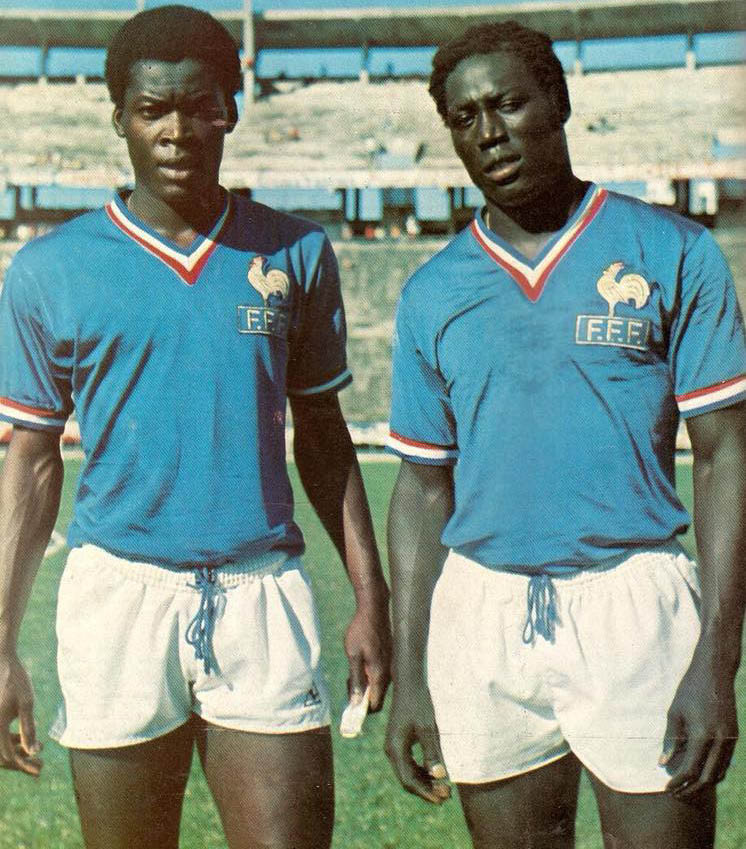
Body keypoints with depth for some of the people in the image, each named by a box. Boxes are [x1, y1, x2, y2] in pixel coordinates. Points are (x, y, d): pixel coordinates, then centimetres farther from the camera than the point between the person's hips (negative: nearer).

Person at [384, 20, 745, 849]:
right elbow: (424, 487, 11)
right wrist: (408, 675, 7)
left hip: (635, 606, -2)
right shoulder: (432, 293, 8)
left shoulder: (673, 253, 0)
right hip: (482, 618, 3)